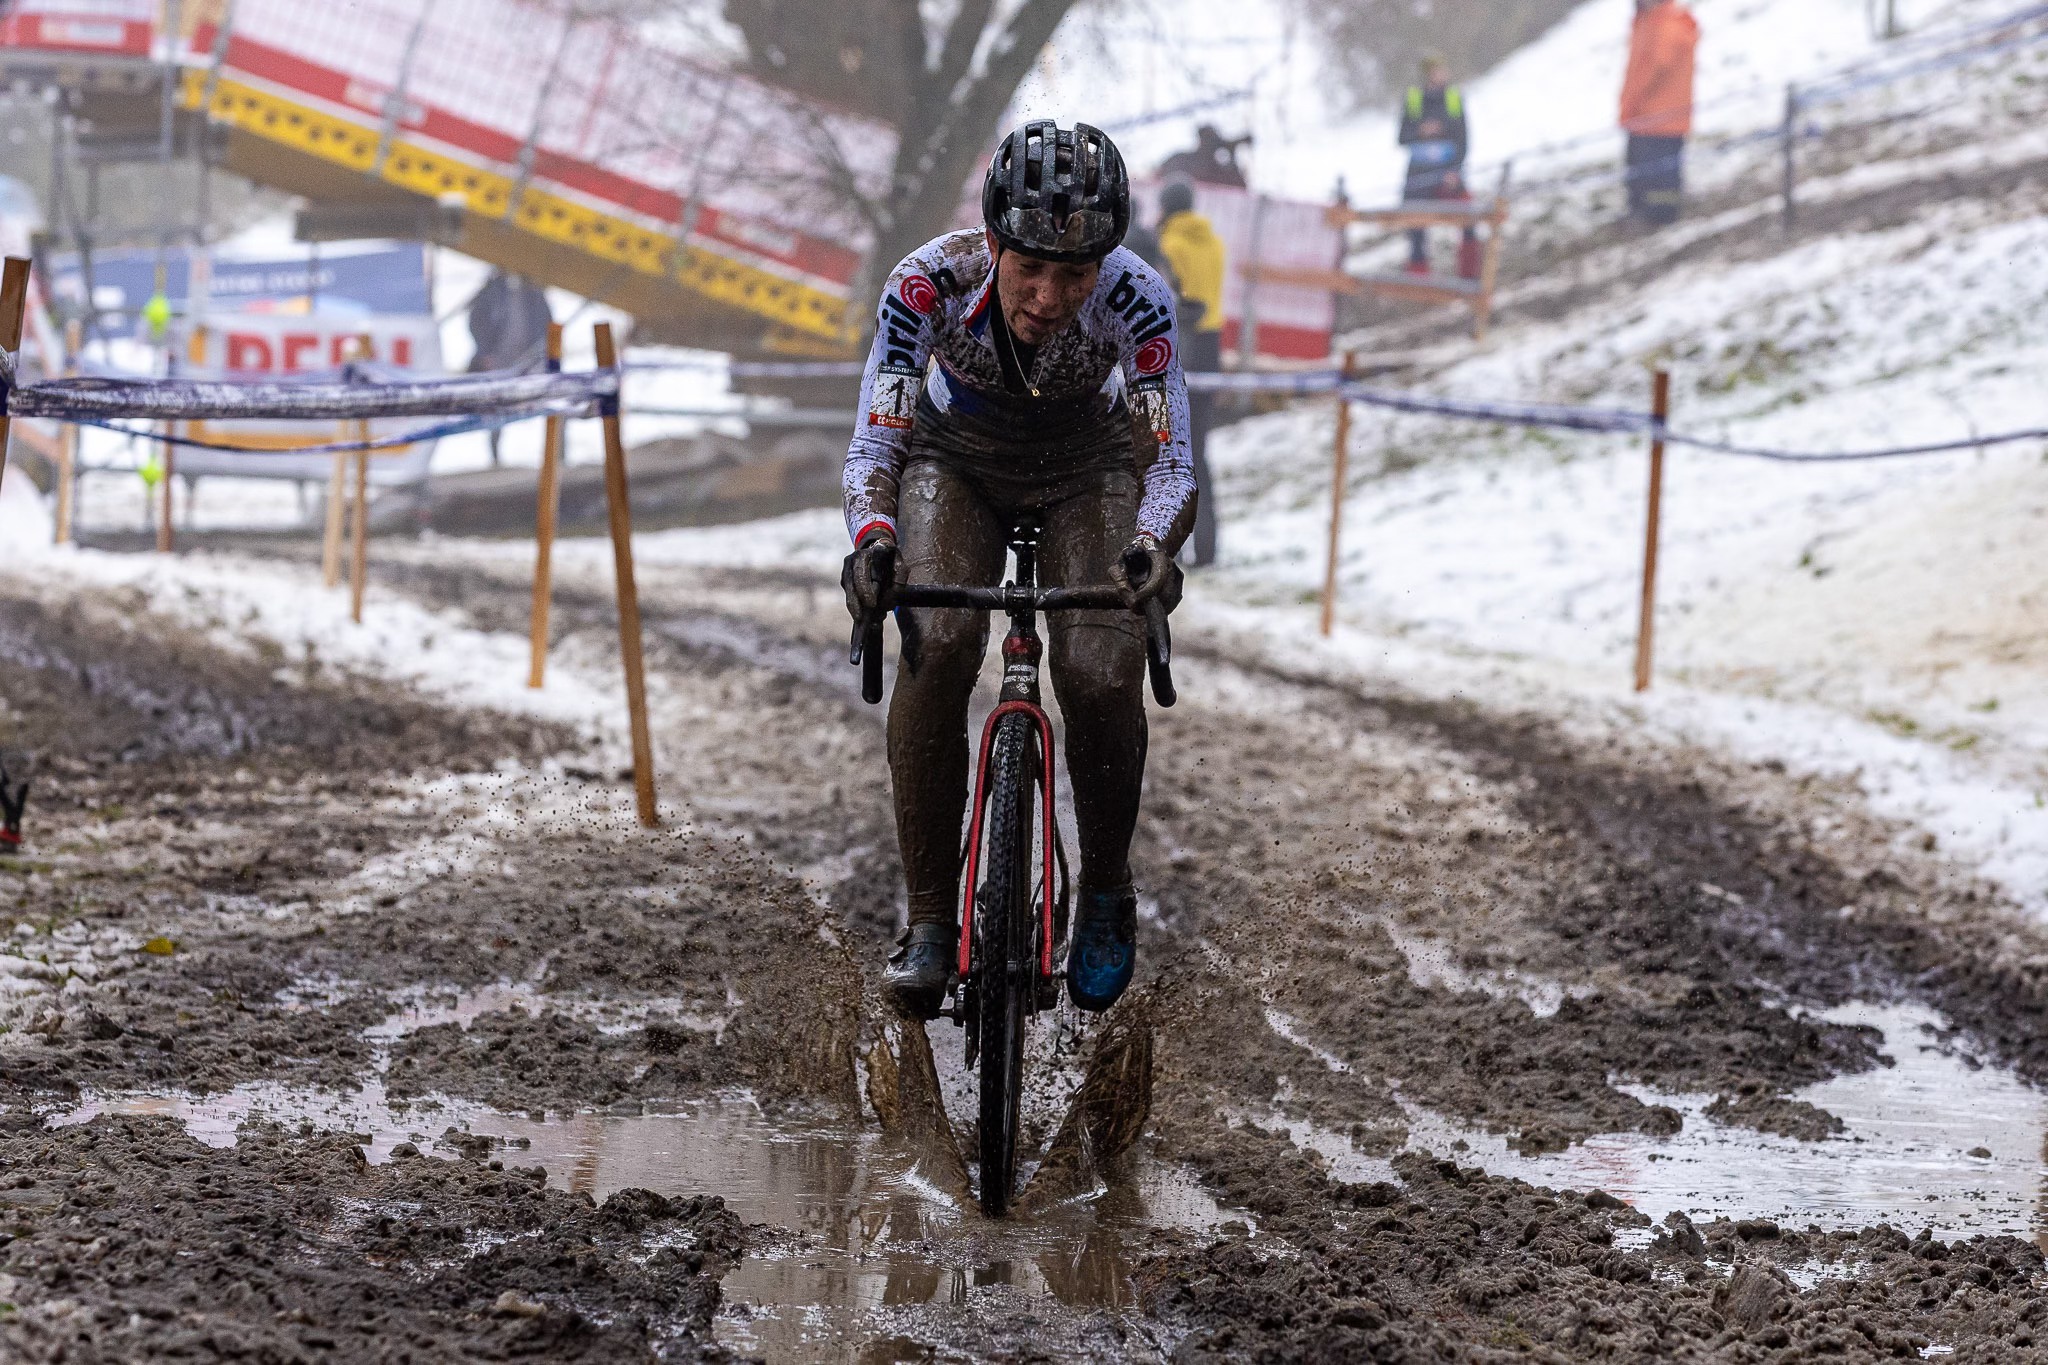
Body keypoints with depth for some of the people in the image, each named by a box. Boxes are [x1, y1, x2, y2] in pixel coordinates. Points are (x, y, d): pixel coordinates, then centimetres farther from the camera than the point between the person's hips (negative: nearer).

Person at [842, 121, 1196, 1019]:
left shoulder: (1135, 299, -32)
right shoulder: (931, 283, -32)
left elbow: (1172, 461, -29)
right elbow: (873, 444, -28)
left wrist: (1150, 548, -50)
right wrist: (873, 542, -48)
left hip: (1085, 468, 0)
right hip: (956, 462, 0)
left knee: (1103, 672, -23)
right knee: (935, 643, -28)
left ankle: (1106, 894, 3)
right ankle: (929, 922, -17)